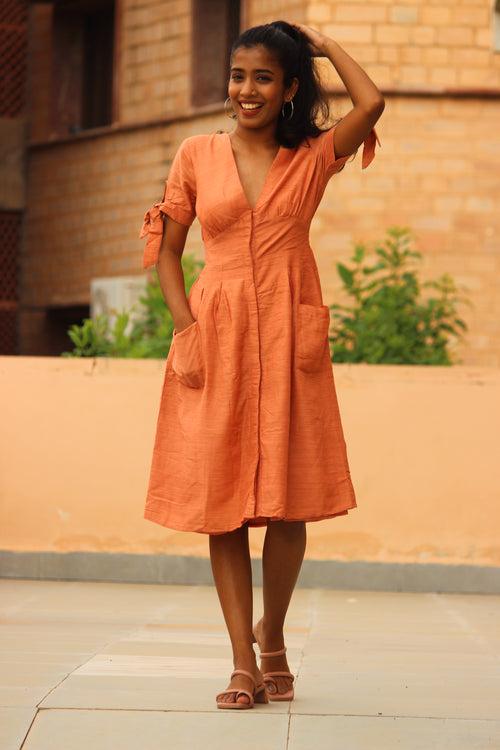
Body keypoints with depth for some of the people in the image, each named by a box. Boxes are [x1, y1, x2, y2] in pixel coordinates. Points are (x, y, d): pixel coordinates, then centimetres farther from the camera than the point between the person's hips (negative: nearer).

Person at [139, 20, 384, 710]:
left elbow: (371, 103, -11)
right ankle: (244, 663, -1)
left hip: (289, 336, 0)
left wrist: (325, 46, 4)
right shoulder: (198, 155, 8)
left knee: (288, 502, -1)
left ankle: (272, 638, 20)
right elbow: (167, 248, 9)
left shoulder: (313, 158, 6)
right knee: (221, 500, -3)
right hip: (216, 336, 0)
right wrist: (185, 327, -4)